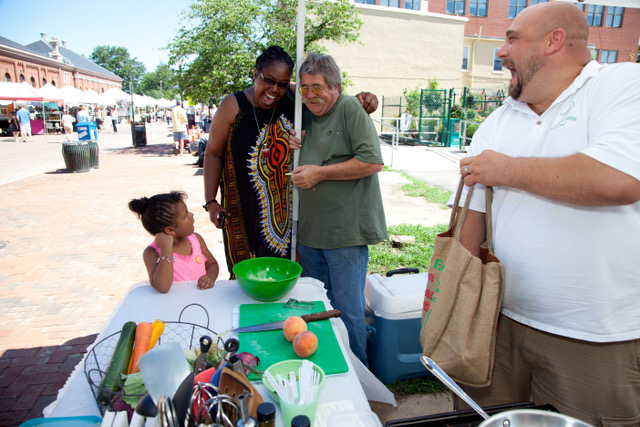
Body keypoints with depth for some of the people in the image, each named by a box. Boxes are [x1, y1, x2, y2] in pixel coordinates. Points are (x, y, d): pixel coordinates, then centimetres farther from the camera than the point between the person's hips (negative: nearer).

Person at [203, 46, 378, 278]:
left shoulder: (293, 99, -2)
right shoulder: (233, 106, -6)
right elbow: (213, 154, 1)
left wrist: (362, 101, -15)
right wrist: (211, 201, -4)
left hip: (287, 208, 2)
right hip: (245, 211, -2)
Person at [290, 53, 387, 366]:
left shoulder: (351, 109, -6)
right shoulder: (305, 116, 16)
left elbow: (373, 162, -17)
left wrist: (320, 173, -13)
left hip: (346, 232, -7)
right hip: (308, 232, 7)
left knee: (348, 311, 2)